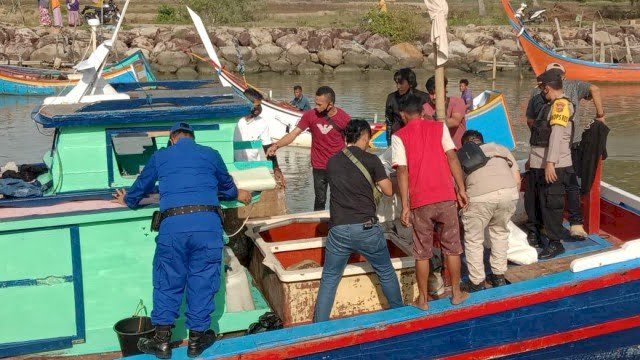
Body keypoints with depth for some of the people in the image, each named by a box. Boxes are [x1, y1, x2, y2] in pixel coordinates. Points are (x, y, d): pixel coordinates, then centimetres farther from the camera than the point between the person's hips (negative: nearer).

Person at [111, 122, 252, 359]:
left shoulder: (160, 156, 20)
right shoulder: (210, 154, 20)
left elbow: (141, 185, 35)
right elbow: (227, 186, 36)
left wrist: (128, 200, 56)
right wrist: (237, 195, 59)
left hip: (172, 225, 0)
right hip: (208, 223, 0)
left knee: (167, 282, 10)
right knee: (202, 281, 9)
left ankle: (162, 340, 15)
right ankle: (197, 338, 18)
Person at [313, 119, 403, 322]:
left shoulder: (332, 162, 9)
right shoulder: (370, 160, -2)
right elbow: (388, 191, 2)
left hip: (338, 230, 2)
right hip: (366, 228, -2)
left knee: (329, 280, 11)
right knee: (386, 273, 19)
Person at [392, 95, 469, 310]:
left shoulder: (399, 136, 1)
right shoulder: (439, 127, 7)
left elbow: (402, 171, -7)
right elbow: (452, 157, -2)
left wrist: (405, 207, -7)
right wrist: (461, 189, 1)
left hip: (420, 201, -1)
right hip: (446, 197, 1)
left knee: (422, 252, 9)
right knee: (452, 247, 14)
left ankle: (423, 299, 16)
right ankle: (456, 293, 21)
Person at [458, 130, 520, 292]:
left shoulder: (462, 155, 28)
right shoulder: (501, 149, 32)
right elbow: (517, 179, 22)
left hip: (480, 197, -3)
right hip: (509, 192, 3)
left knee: (473, 239, 15)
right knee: (500, 232, 26)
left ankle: (477, 282, 19)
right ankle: (499, 276, 32)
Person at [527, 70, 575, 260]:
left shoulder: (561, 104, -13)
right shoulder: (550, 105, 18)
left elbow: (557, 134, -22)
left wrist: (550, 162, -28)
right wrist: (532, 159, 26)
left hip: (553, 167, -10)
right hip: (538, 166, 10)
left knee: (550, 205, -3)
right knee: (532, 201, 19)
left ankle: (555, 243, 9)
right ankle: (533, 235, 34)